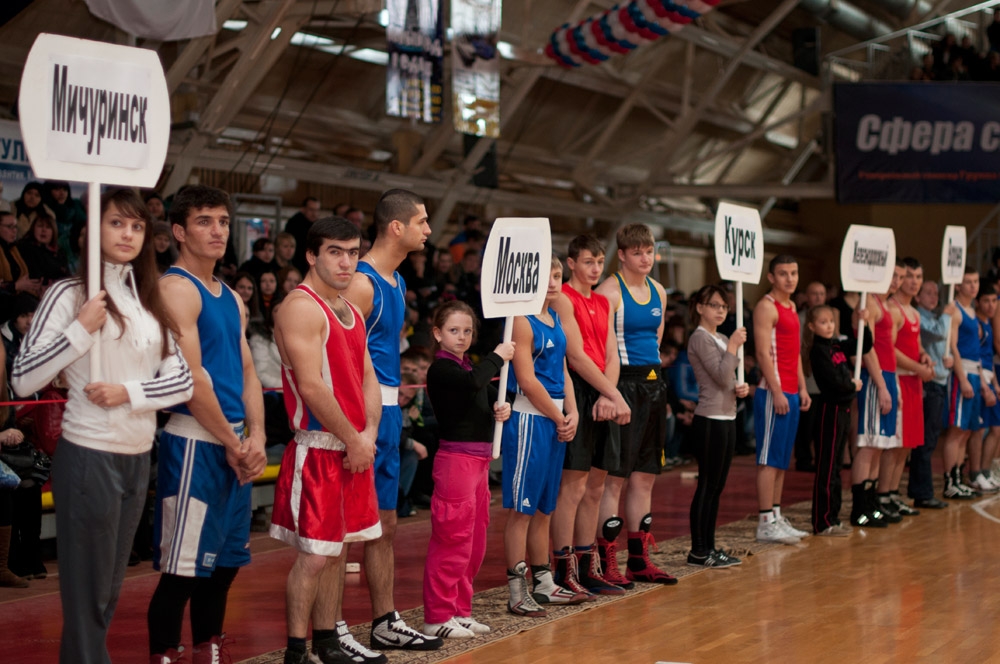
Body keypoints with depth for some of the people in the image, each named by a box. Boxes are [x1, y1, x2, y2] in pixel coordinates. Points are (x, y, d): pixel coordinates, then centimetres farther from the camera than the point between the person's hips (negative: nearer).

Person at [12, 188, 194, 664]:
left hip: (138, 458, 6)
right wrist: (81, 330, -19)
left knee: (110, 588, 14)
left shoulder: (149, 301, 9)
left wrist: (129, 392, -11)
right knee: (88, 589, 2)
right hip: (89, 457, -6)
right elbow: (22, 380, -12)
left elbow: (181, 380, 5)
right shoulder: (70, 294, -7)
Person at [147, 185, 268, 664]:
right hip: (194, 441, -9)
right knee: (183, 568, -5)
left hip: (235, 446, 9)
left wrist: (255, 438, 0)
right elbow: (192, 377, -17)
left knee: (225, 561, 14)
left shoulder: (231, 298, 16)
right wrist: (232, 444, -13)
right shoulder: (176, 288, -11)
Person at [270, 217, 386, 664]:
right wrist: (353, 440, -15)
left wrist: (369, 433, -1)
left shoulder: (351, 311, 15)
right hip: (317, 450, -9)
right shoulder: (301, 308, -14)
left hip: (354, 449, 9)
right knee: (314, 555, -6)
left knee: (337, 549, 15)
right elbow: (311, 386, -21)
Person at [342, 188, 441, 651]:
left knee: (384, 525, 14)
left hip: (388, 409, 10)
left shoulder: (396, 281, 14)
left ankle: (385, 624, 23)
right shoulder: (362, 282, -15)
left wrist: (393, 412, 18)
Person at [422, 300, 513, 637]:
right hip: (456, 459, -9)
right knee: (453, 541, -7)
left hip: (479, 460, 9)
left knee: (475, 543, 13)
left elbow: (490, 393, 23)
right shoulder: (441, 369, -11)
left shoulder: (469, 366, 17)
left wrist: (502, 407, 1)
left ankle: (460, 611, 22)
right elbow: (474, 383, -29)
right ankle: (437, 616, 0)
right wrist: (498, 356, -15)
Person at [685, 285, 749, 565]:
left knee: (717, 487, 11)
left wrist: (741, 388, 4)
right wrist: (734, 346, -13)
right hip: (709, 421, -9)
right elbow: (721, 376, -19)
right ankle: (699, 552, 1)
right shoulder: (700, 338, -10)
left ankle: (709, 547, 16)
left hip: (727, 418, 9)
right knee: (707, 485, -5)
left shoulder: (722, 339, 17)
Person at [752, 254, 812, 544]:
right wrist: (776, 392, -21)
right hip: (773, 392, -9)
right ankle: (766, 523, -5)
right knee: (769, 459, -7)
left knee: (782, 459, 11)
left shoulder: (791, 306, 18)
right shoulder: (767, 306, -10)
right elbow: (763, 352, -17)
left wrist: (802, 388, 15)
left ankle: (777, 516, 17)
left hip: (791, 393, 9)